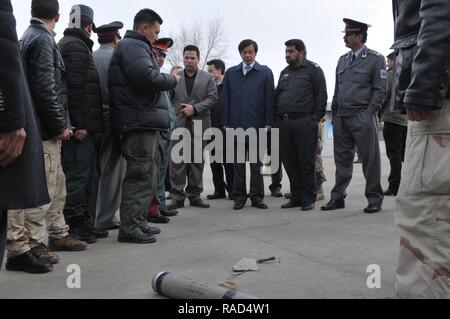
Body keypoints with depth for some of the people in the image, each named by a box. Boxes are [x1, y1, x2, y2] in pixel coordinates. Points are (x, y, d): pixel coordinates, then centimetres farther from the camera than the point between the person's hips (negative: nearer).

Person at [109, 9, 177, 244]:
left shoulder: (135, 46, 25)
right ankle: (129, 228, -4)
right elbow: (147, 77, -24)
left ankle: (139, 222, 24)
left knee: (146, 174, 16)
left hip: (144, 122, 11)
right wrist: (172, 80, -8)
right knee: (140, 175, -9)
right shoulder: (133, 46, -9)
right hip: (140, 121, -11)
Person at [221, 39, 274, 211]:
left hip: (256, 125, -2)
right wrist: (225, 123, 1)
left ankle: (257, 196, 11)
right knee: (238, 162, 6)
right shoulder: (231, 73, 12)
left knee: (256, 162, 4)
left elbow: (269, 99, 2)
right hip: (236, 124, 2)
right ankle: (239, 196, 13)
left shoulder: (265, 72, 6)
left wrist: (268, 123, -5)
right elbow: (225, 100, 9)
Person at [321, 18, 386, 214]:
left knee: (370, 160, 0)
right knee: (342, 159, 8)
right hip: (341, 118, 5)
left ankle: (375, 199, 9)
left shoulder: (375, 59, 0)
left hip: (362, 118, -5)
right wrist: (335, 114, 11)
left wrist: (368, 114, -12)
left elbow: (380, 90, -5)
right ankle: (338, 197, 15)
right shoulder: (342, 60, 16)